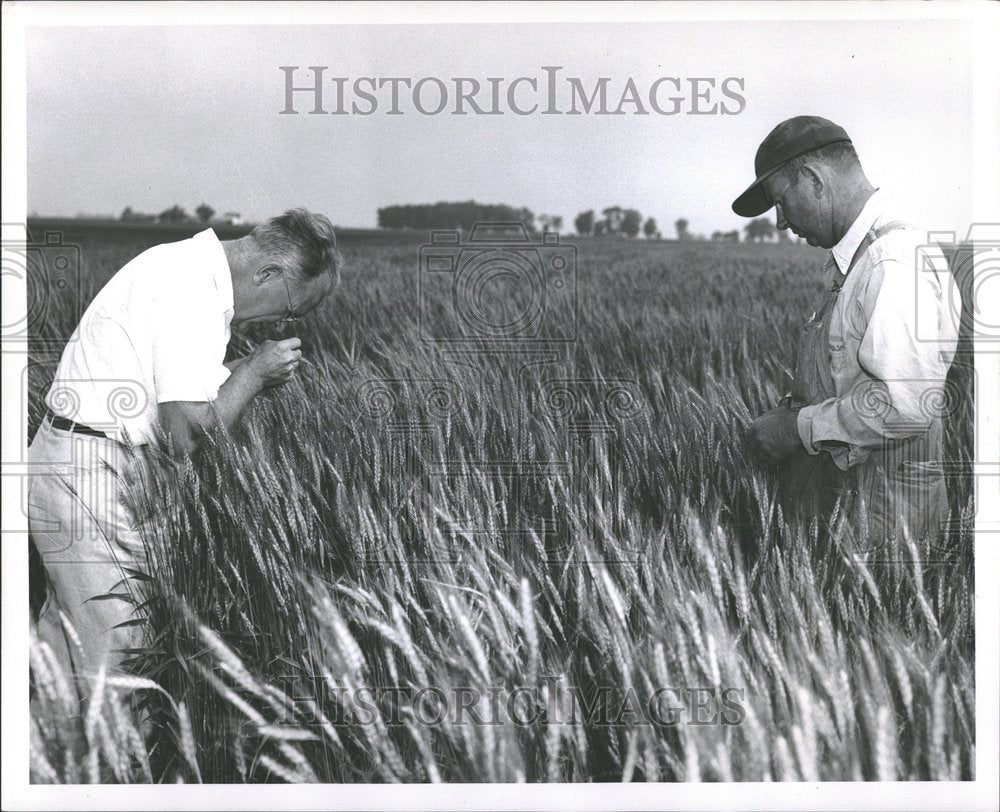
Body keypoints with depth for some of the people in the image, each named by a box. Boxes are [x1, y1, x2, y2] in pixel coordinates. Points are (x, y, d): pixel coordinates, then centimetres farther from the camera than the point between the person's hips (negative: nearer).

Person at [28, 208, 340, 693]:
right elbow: (187, 437, -23)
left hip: (70, 467, 10)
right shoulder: (193, 292, -20)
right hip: (93, 480, -10)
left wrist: (245, 372, 1)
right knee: (114, 658, -5)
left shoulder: (193, 266, 11)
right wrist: (255, 372, -11)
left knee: (61, 649, 15)